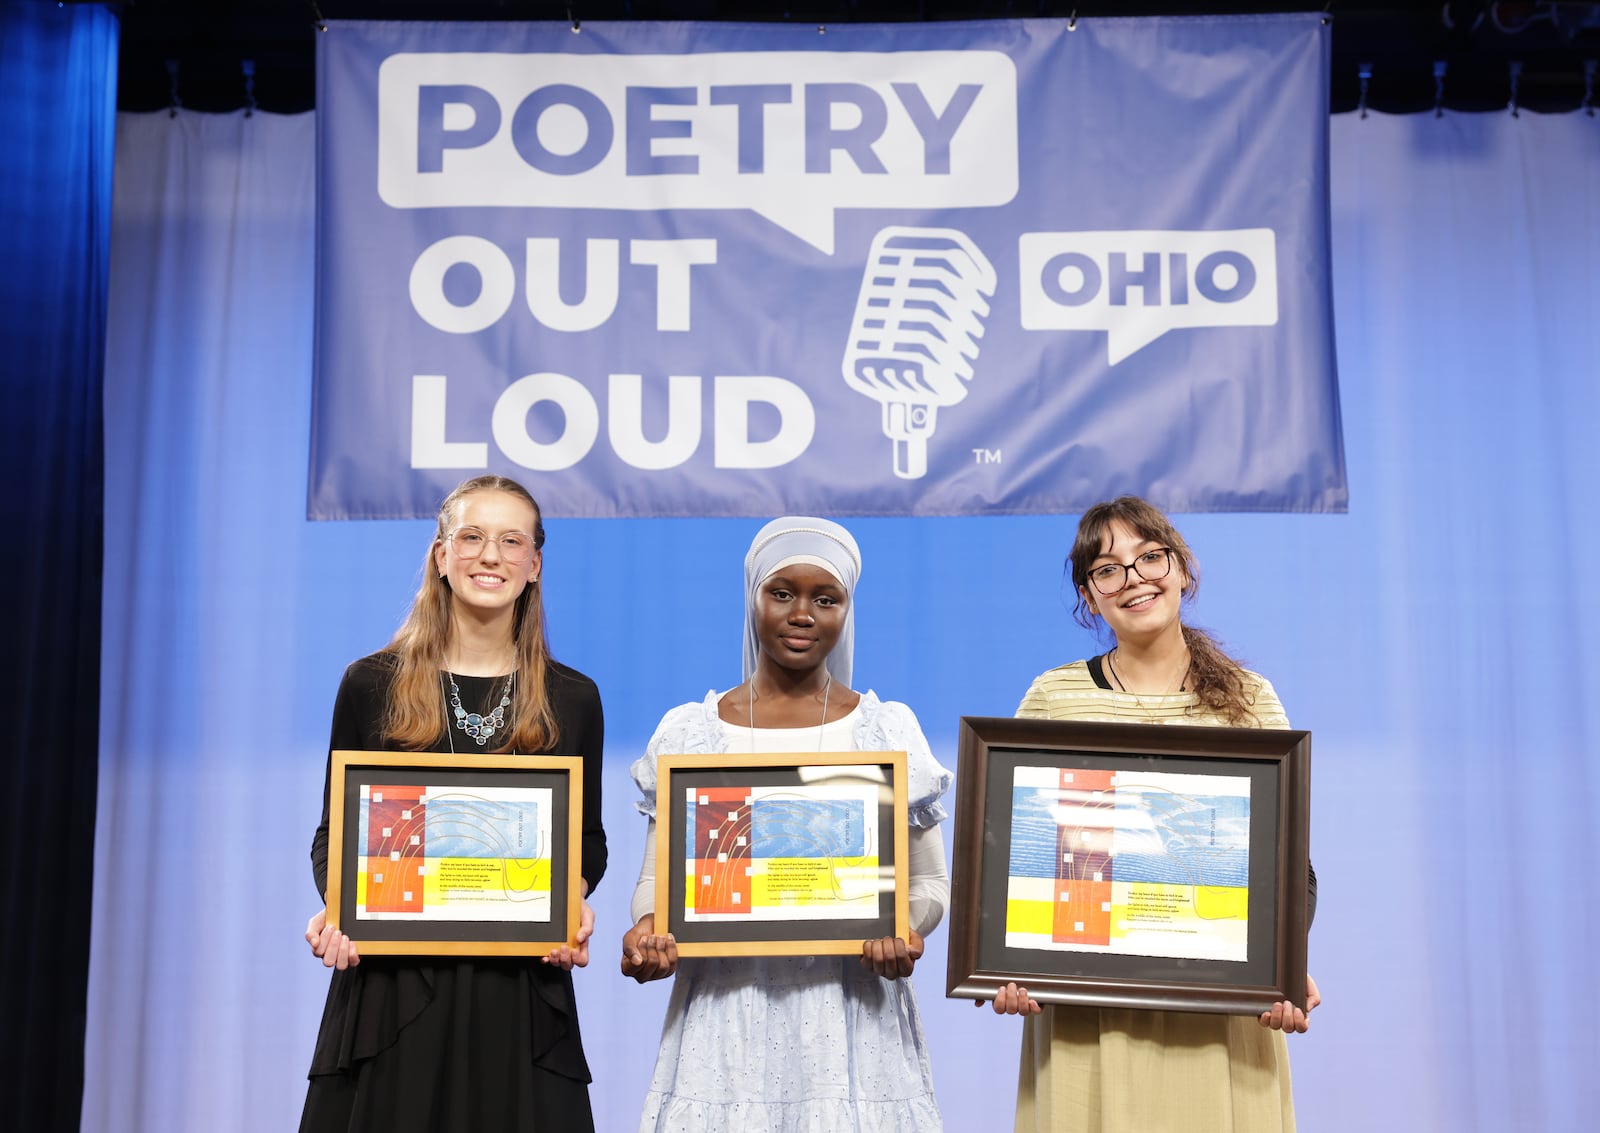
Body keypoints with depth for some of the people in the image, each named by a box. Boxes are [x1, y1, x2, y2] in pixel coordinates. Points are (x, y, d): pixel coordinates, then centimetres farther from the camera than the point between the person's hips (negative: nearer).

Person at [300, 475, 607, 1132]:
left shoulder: (573, 700, 4)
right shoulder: (372, 684, 2)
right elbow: (334, 832, 7)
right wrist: (334, 906, -12)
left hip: (522, 987, 1)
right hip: (390, 983, 0)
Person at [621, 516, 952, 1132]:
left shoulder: (891, 730, 4)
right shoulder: (687, 733, 5)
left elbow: (930, 880, 7)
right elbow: (657, 879, 7)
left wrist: (906, 931, -14)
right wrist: (647, 931, -15)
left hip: (850, 1010, 0)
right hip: (723, 1012, 1)